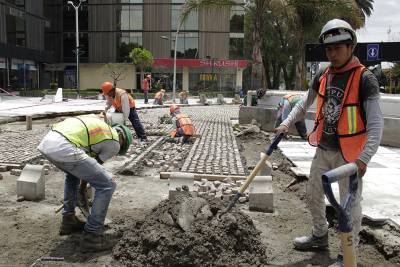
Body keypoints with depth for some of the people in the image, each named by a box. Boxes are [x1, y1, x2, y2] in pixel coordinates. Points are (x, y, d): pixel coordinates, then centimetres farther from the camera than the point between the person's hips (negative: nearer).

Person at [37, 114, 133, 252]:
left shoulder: (98, 121, 32)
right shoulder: (114, 144, 11)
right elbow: (95, 164, 17)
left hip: (46, 141, 9)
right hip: (64, 148, -9)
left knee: (73, 173, 36)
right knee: (107, 184, 2)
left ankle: (68, 220, 38)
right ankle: (92, 235, 8)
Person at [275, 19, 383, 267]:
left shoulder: (364, 79, -16)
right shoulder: (323, 76, 2)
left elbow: (376, 124, -19)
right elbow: (304, 104, 17)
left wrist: (364, 158, -27)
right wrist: (286, 124, 5)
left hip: (349, 154, -6)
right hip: (323, 150, 7)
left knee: (350, 205, 4)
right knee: (314, 193, 19)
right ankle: (320, 236, 42)